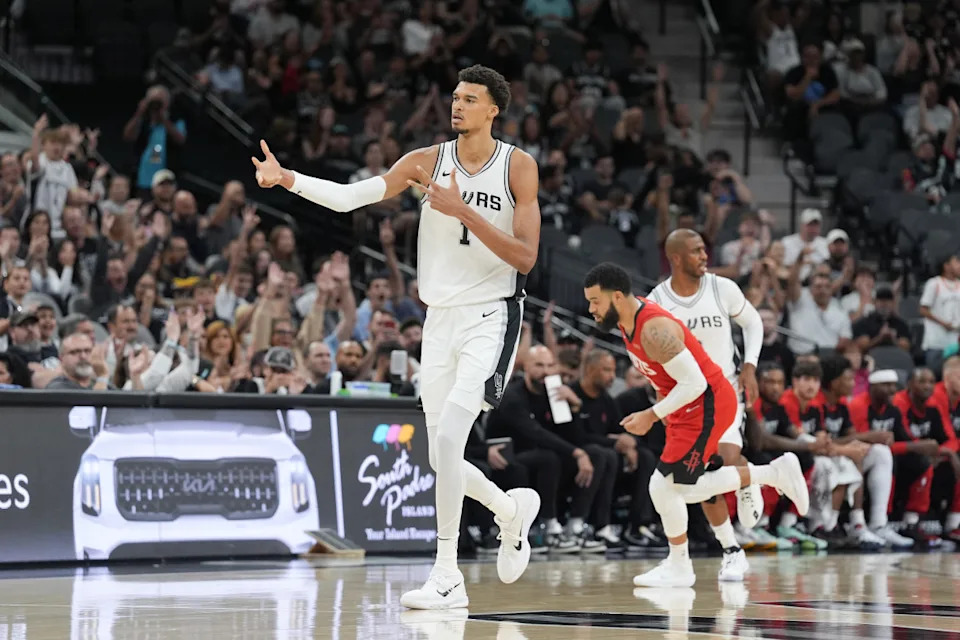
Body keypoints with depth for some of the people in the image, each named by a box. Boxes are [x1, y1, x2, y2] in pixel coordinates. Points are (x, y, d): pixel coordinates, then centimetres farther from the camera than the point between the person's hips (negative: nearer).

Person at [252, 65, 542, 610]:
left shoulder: (518, 166, -5)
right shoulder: (428, 161, 3)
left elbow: (526, 258, -11)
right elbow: (350, 196, -8)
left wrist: (463, 211, -21)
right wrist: (289, 179, -23)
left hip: (492, 315, -5)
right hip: (441, 317, 5)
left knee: (448, 434, -22)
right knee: (443, 455, 9)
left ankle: (447, 576, -17)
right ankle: (514, 510, 40)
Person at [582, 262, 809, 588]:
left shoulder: (654, 329, -29)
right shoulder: (626, 318, 0)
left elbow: (694, 383, -28)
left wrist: (652, 415, -23)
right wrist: (662, 398, 18)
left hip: (707, 405, -10)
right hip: (686, 407, 10)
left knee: (665, 484, -10)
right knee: (689, 488, 15)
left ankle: (678, 567, 6)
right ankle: (776, 472, 27)